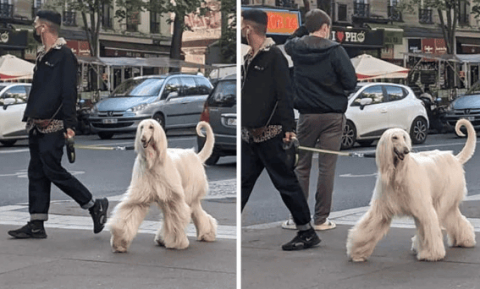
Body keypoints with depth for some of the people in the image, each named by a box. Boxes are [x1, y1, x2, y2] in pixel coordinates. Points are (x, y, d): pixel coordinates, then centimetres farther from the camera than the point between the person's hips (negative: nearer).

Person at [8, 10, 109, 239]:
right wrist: (30, 117, 19)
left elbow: (69, 92, -17)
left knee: (53, 171, -9)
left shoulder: (64, 55, -10)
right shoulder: (42, 56, 17)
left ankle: (94, 206, 4)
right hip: (37, 126, 9)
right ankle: (36, 225, 10)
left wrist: (70, 124, -22)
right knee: (36, 173, 7)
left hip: (53, 127, -9)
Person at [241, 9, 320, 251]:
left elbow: (285, 94, -17)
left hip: (270, 135, -8)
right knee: (242, 183, 9)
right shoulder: (249, 58, 13)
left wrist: (287, 127, -22)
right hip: (249, 135, 8)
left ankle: (307, 233, 9)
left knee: (286, 183, -1)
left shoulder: (274, 56, -12)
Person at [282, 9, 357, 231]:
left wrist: (305, 29, 15)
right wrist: (335, 85, 8)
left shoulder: (296, 48, 0)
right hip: (333, 116, -3)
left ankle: (296, 217, 11)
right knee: (327, 168, 2)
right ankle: (321, 219, 5)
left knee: (301, 167, 10)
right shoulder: (335, 50, -12)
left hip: (307, 115, 3)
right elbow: (351, 82, -11)